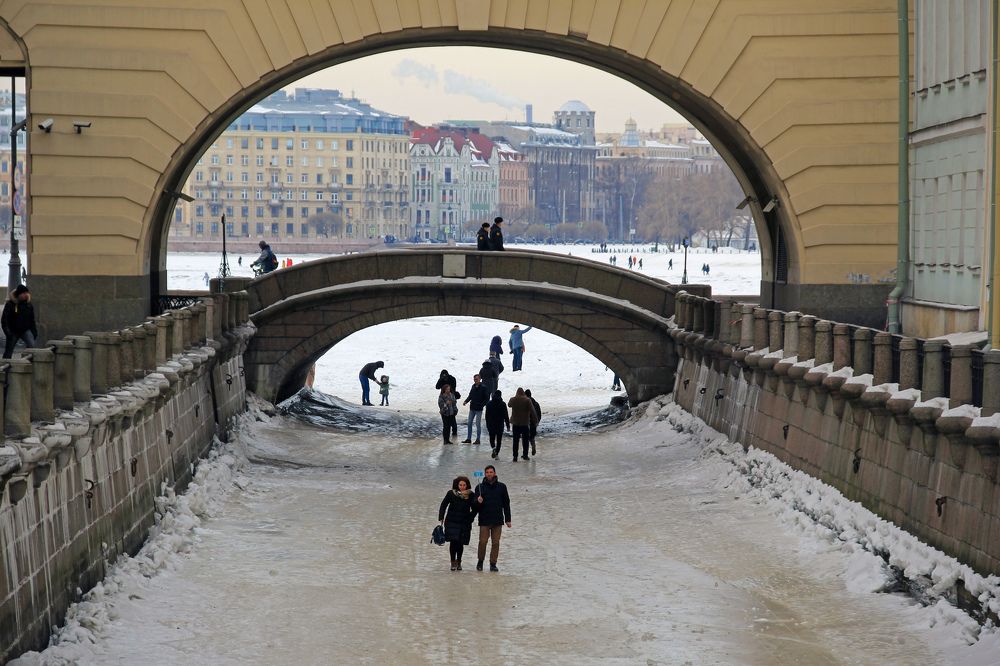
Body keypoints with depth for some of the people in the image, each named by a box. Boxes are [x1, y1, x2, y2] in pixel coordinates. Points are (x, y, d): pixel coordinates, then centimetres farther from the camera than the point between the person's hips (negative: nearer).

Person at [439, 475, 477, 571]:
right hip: (452, 522, -1)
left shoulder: (470, 495, 1)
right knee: (453, 542, -10)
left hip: (464, 523, 1)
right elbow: (443, 505, 8)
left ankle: (458, 562, 19)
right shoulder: (451, 493, 0)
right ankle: (453, 562, 1)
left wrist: (470, 519, -2)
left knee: (461, 543, 2)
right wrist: (441, 518, 2)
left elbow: (474, 509, 9)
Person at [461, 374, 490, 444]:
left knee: (478, 424, 0)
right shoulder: (473, 386, 8)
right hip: (472, 408, 6)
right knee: (469, 423, 8)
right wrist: (466, 401, 1)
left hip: (479, 409, -6)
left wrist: (481, 405, -20)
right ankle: (468, 438, 15)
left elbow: (487, 399, -10)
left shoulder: (483, 388, -10)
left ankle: (478, 439, 7)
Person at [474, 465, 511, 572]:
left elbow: (506, 504, 11)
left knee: (496, 543, 1)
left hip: (498, 520, 1)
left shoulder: (501, 487, 7)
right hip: (484, 520, -1)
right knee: (483, 542, -4)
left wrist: (508, 519, 8)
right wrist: (478, 501, -19)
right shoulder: (480, 487, 5)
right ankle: (480, 562, 14)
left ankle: (493, 563, 8)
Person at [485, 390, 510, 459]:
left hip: (491, 425, 1)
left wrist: (487, 425, 13)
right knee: (499, 440, 7)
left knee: (492, 438, 13)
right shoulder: (503, 404, -7)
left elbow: (487, 415, 5)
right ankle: (496, 454, 3)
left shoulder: (489, 404, 1)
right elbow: (506, 416, -5)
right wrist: (508, 425, 2)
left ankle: (493, 447, -16)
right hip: (500, 425, -1)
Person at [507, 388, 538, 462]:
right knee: (525, 440, 13)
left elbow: (509, 405, 20)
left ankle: (515, 456, 4)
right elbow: (532, 411, -10)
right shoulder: (527, 400, -10)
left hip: (515, 423, 1)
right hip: (525, 423, -1)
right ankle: (525, 455, 16)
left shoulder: (513, 400, -4)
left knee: (515, 440, 7)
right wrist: (536, 421, -3)